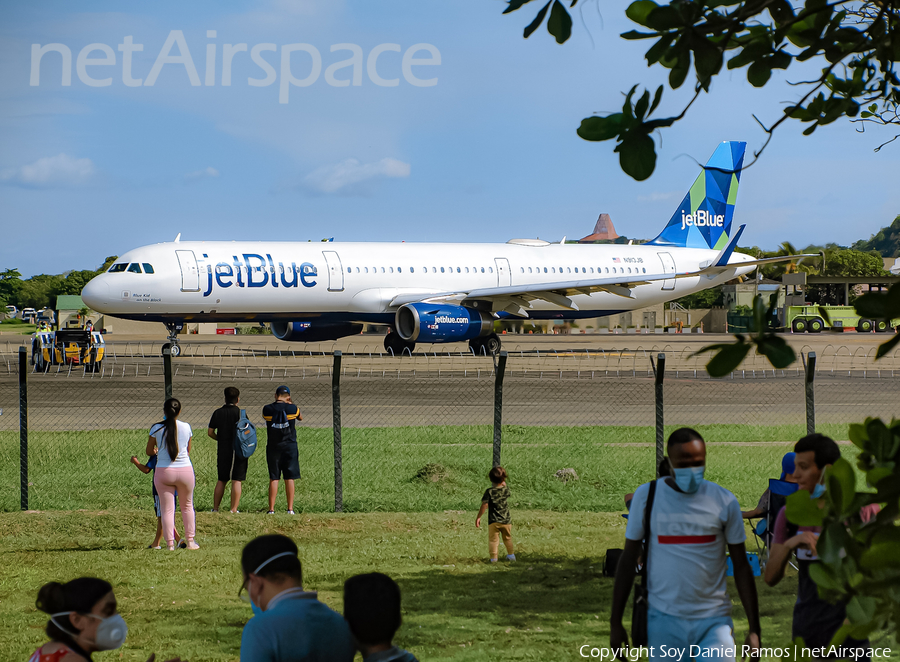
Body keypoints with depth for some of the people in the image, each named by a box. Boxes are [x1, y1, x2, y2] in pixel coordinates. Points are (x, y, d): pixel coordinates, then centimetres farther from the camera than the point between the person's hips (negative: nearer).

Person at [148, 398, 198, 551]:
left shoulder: (157, 428, -4)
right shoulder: (186, 427, 0)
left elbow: (149, 451, 8)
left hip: (163, 471, -1)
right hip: (185, 470, 1)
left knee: (167, 509, 5)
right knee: (187, 506, 19)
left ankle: (170, 544, 1)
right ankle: (190, 541, 21)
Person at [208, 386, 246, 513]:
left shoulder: (217, 412, 4)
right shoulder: (239, 413, -8)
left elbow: (210, 432, 6)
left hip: (222, 450, 4)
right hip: (238, 450, -4)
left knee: (221, 480, 14)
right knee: (236, 480, -2)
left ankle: (215, 508, 16)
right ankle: (234, 509, -6)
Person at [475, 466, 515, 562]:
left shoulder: (489, 491, -12)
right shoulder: (506, 490, -3)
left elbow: (484, 505, -14)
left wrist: (478, 517, -8)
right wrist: (504, 484, 22)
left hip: (493, 521, -3)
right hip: (506, 520, 3)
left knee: (493, 539, 1)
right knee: (508, 538, 20)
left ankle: (493, 557, -4)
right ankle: (511, 555, 31)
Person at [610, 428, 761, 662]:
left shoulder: (724, 501, 1)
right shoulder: (647, 495, 1)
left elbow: (741, 566, 6)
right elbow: (628, 560, 6)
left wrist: (754, 628, 2)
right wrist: (615, 623, 4)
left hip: (713, 621, 0)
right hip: (664, 620, 1)